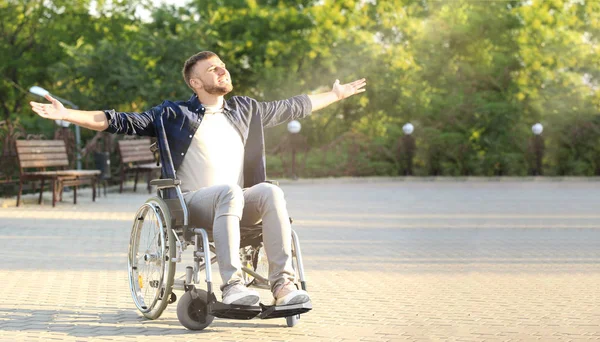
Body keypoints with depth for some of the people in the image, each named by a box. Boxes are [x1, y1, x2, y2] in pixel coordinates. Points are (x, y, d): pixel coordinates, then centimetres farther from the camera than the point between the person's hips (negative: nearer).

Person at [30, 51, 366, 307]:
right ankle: (232, 285, -47)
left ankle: (284, 285, -39)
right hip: (193, 203, -4)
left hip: (237, 205, 4)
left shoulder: (246, 109, 22)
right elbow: (122, 122, 3)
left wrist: (338, 94, 40)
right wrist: (66, 114, -7)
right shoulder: (174, 114, 10)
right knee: (230, 191, -37)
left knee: (271, 191, -30)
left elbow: (293, 107, 34)